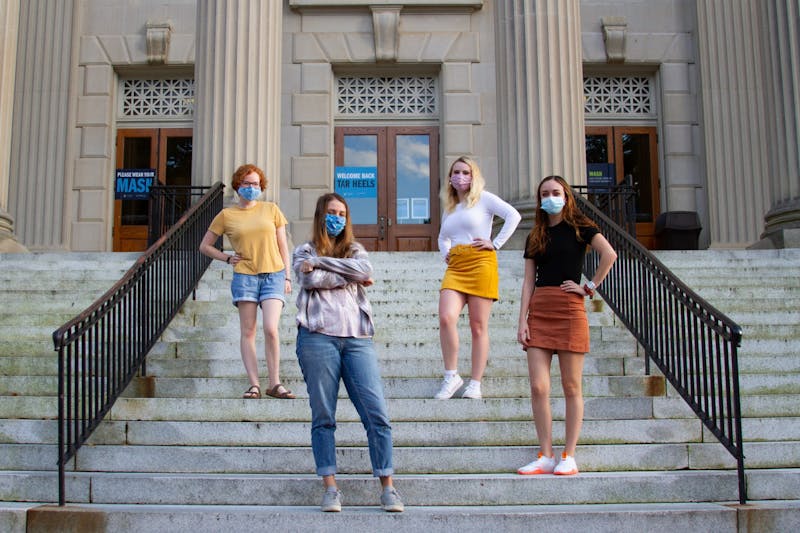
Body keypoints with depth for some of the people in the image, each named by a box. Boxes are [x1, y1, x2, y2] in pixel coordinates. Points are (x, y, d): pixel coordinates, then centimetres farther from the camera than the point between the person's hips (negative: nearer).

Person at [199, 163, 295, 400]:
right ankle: (254, 384, 3)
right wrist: (227, 258, 2)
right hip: (244, 276, 0)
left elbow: (283, 246, 12)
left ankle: (275, 384, -4)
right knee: (248, 331, -1)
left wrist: (287, 276, 6)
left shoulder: (271, 209, 9)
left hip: (273, 274, 0)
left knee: (271, 329, -13)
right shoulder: (226, 215, 6)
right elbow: (205, 246, 15)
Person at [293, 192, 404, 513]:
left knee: (377, 414, -7)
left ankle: (388, 488, -2)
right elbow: (310, 280, -7)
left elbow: (365, 270, -2)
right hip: (318, 336, -1)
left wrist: (321, 262, -2)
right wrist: (351, 277, 2)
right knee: (323, 417, -1)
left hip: (357, 338, 2)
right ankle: (330, 489, 5)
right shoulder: (304, 252, 15)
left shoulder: (355, 250, 22)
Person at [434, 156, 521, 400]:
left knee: (478, 326, -2)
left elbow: (513, 216, -7)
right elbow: (443, 237, 37)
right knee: (446, 318, -16)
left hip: (481, 263, -4)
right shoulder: (449, 207, 21)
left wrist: (496, 244, -9)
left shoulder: (483, 198, 5)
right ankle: (451, 376, -5)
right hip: (455, 267, 4)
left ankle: (475, 384, 4)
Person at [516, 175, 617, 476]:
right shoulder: (535, 237, 16)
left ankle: (569, 457, 6)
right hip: (538, 310, 4)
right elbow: (528, 281, 10)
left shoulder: (579, 228, 3)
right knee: (538, 387, -4)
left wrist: (590, 287, -12)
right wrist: (522, 321, 2)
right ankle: (545, 457, 3)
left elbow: (609, 254, -13)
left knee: (571, 386, 0)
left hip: (569, 309, -4)